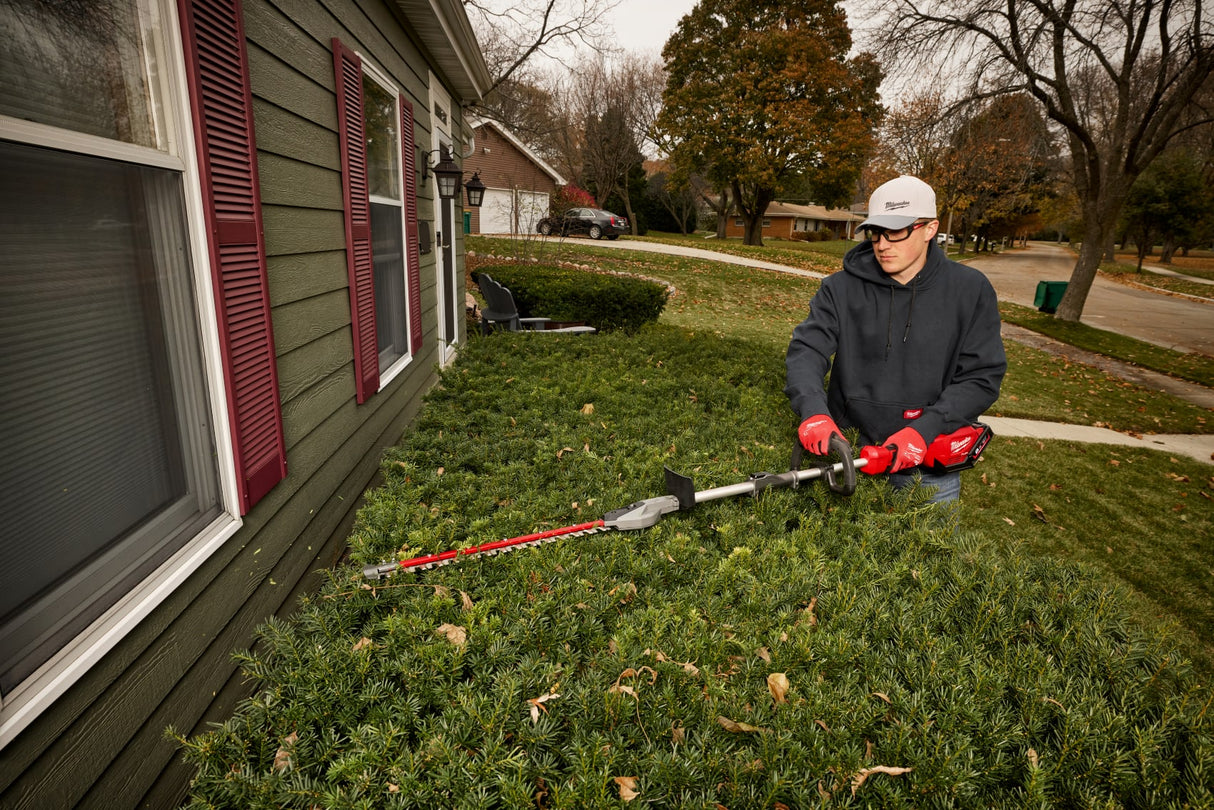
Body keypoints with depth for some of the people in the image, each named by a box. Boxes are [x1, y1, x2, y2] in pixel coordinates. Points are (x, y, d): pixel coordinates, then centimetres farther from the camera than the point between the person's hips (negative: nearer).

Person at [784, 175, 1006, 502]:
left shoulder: (970, 290, -3)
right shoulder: (842, 288, -3)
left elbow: (981, 377, -6)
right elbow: (807, 348, -14)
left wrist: (924, 431, -21)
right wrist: (812, 411, -34)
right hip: (850, 454, 0)